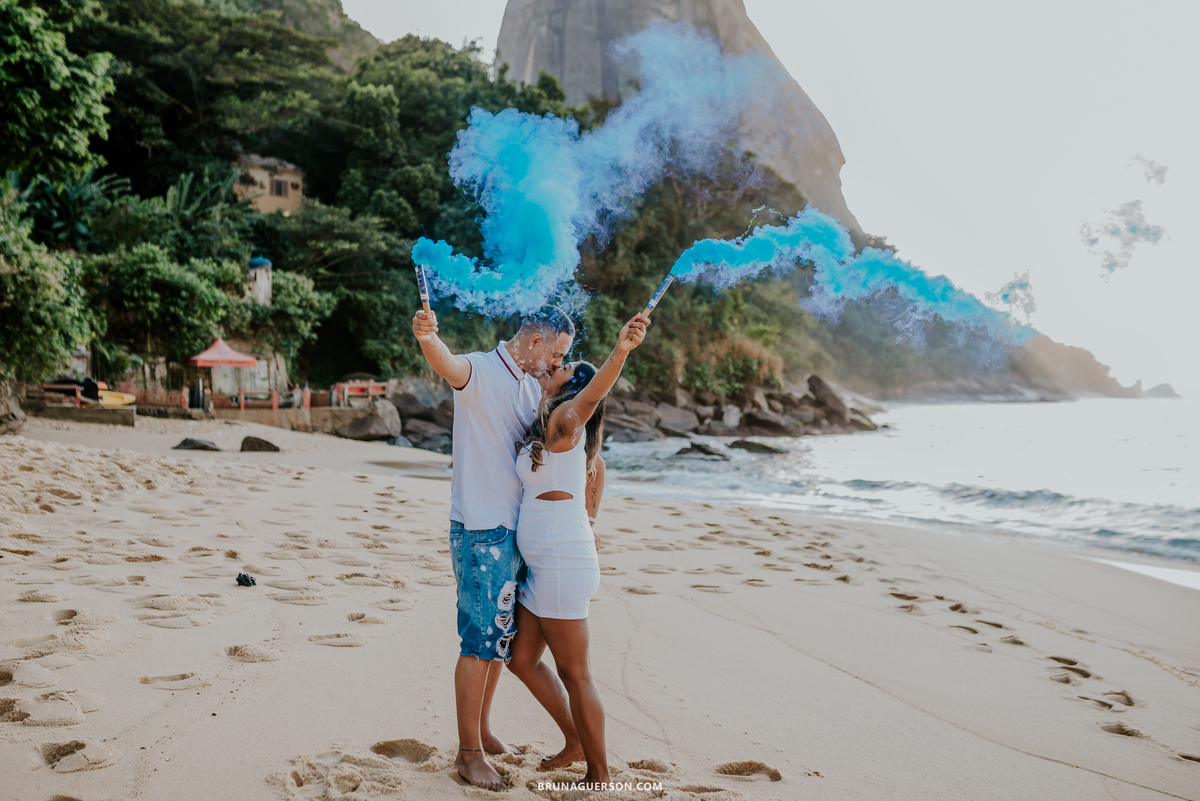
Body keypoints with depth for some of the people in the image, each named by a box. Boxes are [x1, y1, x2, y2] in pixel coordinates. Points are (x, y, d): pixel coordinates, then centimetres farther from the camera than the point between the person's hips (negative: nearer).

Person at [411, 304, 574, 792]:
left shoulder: (534, 386, 13)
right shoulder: (480, 371, -12)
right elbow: (445, 363, -35)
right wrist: (426, 337, -57)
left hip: (516, 528, 9)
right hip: (480, 530, -8)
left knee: (502, 633, 17)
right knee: (480, 639, -5)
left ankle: (482, 732, 31)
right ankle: (468, 752, 6)